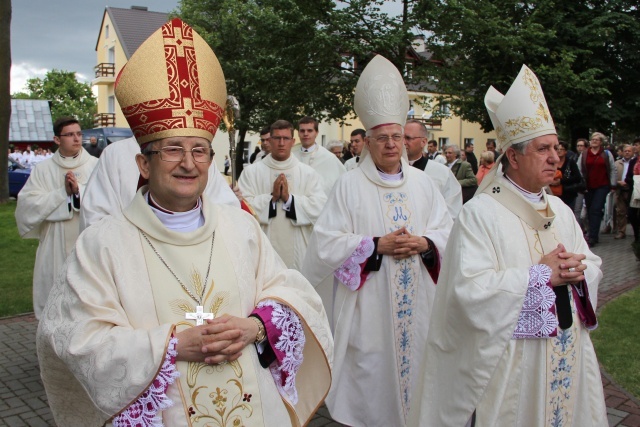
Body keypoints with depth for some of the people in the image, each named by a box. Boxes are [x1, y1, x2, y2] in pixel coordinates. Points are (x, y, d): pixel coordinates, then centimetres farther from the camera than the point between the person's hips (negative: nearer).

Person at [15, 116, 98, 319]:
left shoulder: (96, 166, 2)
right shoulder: (43, 169, 6)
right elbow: (26, 204, -4)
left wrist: (80, 190, -17)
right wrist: (63, 192, -8)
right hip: (55, 248, 1)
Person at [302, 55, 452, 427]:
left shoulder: (421, 182, 7)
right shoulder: (350, 186, -5)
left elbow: (447, 230, 9)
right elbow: (326, 243, -10)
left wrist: (424, 243, -12)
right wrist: (377, 245, -17)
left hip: (418, 303, 4)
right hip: (369, 305, -3)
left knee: (415, 359, 12)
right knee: (372, 370, 3)